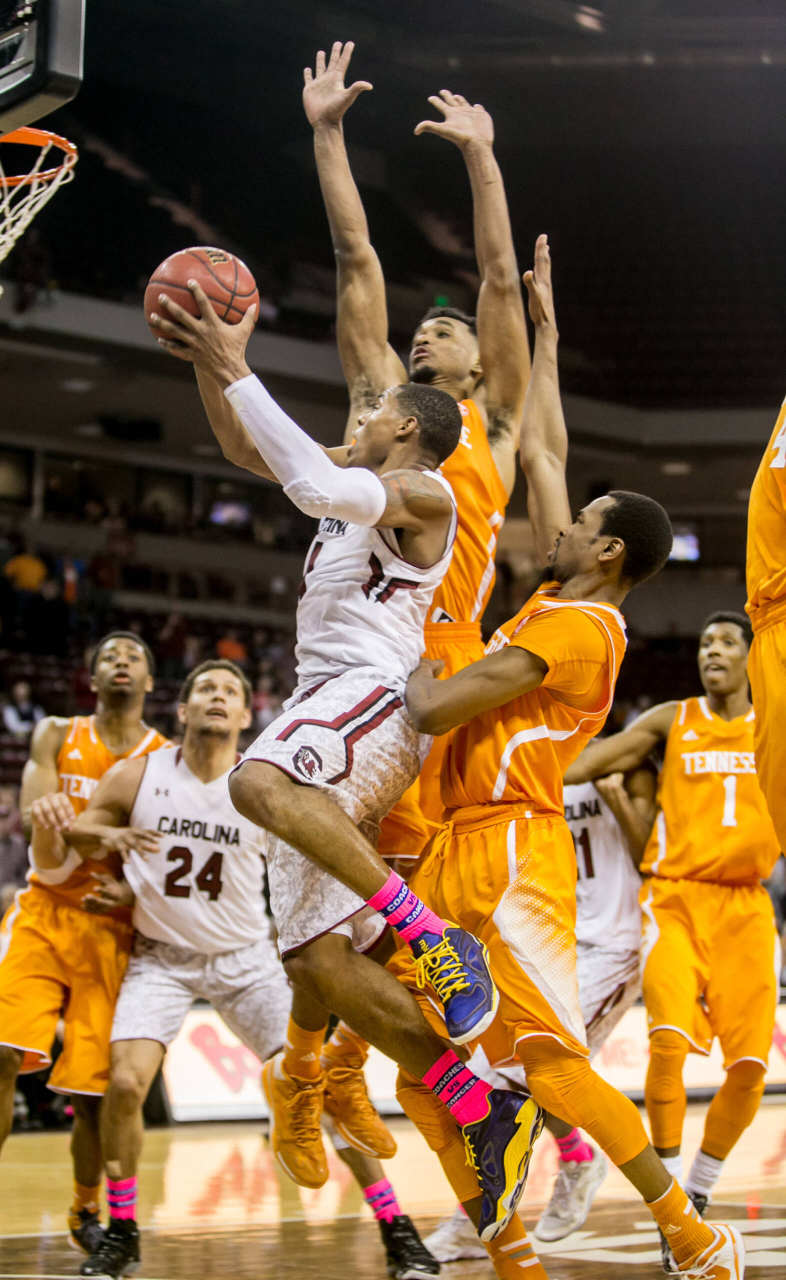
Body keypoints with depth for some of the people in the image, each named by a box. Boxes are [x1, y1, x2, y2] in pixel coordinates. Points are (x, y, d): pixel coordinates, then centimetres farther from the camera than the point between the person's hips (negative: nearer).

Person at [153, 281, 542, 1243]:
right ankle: (484, 1115, -5)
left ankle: (428, 934, -41)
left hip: (374, 702, -9)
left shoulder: (421, 491, -2)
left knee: (260, 782, -42)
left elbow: (317, 484, -19)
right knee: (322, 962, -4)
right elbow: (247, 449, 31)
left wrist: (236, 371, -15)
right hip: (321, 715, 9)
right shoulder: (357, 480, 26)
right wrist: (207, 362, 18)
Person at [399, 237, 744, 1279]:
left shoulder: (576, 627, -14)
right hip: (463, 846, 9)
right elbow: (542, 452, 22)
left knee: (551, 1057, -12)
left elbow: (433, 709, -20)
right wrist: (545, 331, 27)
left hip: (512, 851, -9)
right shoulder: (563, 598, 12)